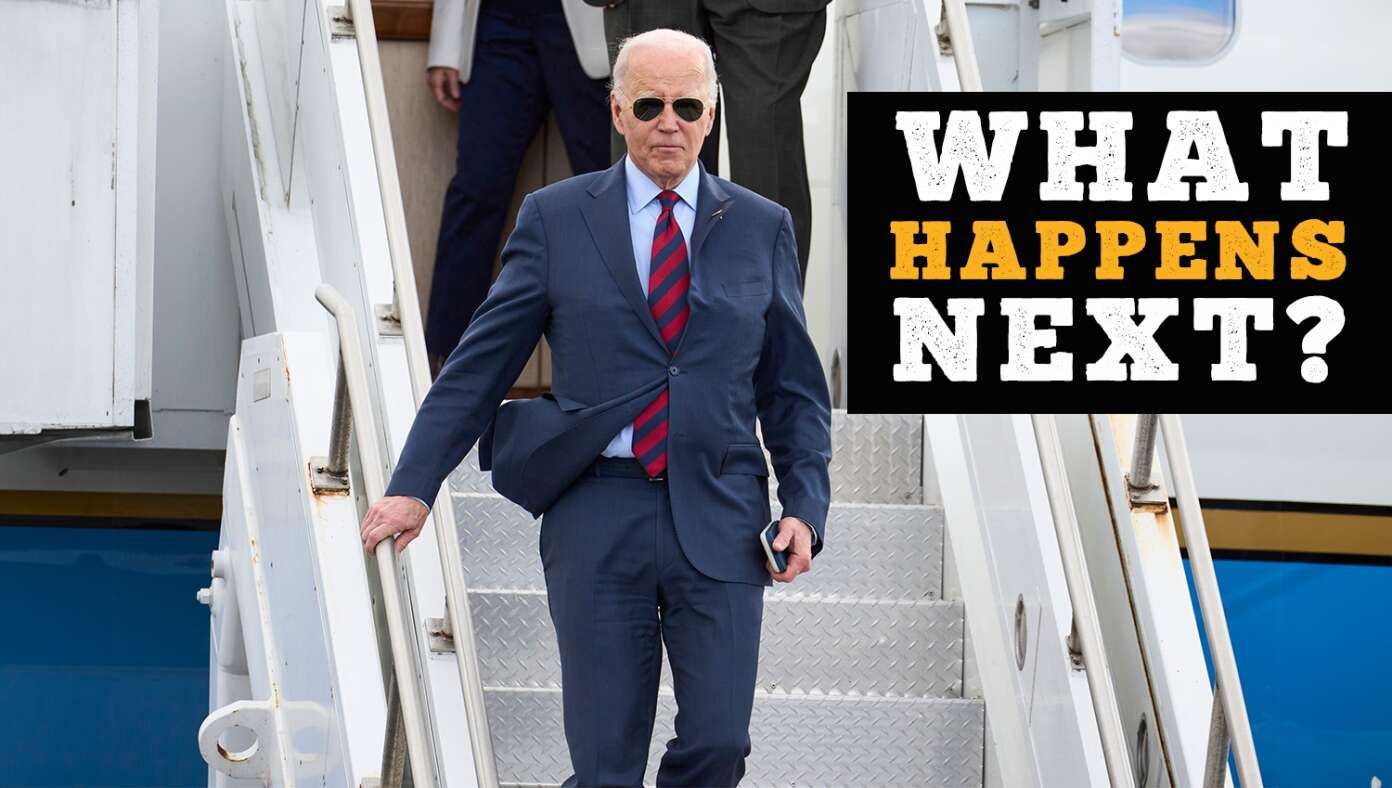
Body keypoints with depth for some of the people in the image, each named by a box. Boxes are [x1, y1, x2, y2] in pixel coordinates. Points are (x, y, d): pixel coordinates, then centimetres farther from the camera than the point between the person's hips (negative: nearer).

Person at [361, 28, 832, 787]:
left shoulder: (762, 227, 7)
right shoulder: (556, 217, 4)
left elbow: (795, 387, 10)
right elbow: (479, 362, 4)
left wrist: (805, 505, -2)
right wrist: (414, 485, -2)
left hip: (718, 521, 1)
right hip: (597, 518, -1)